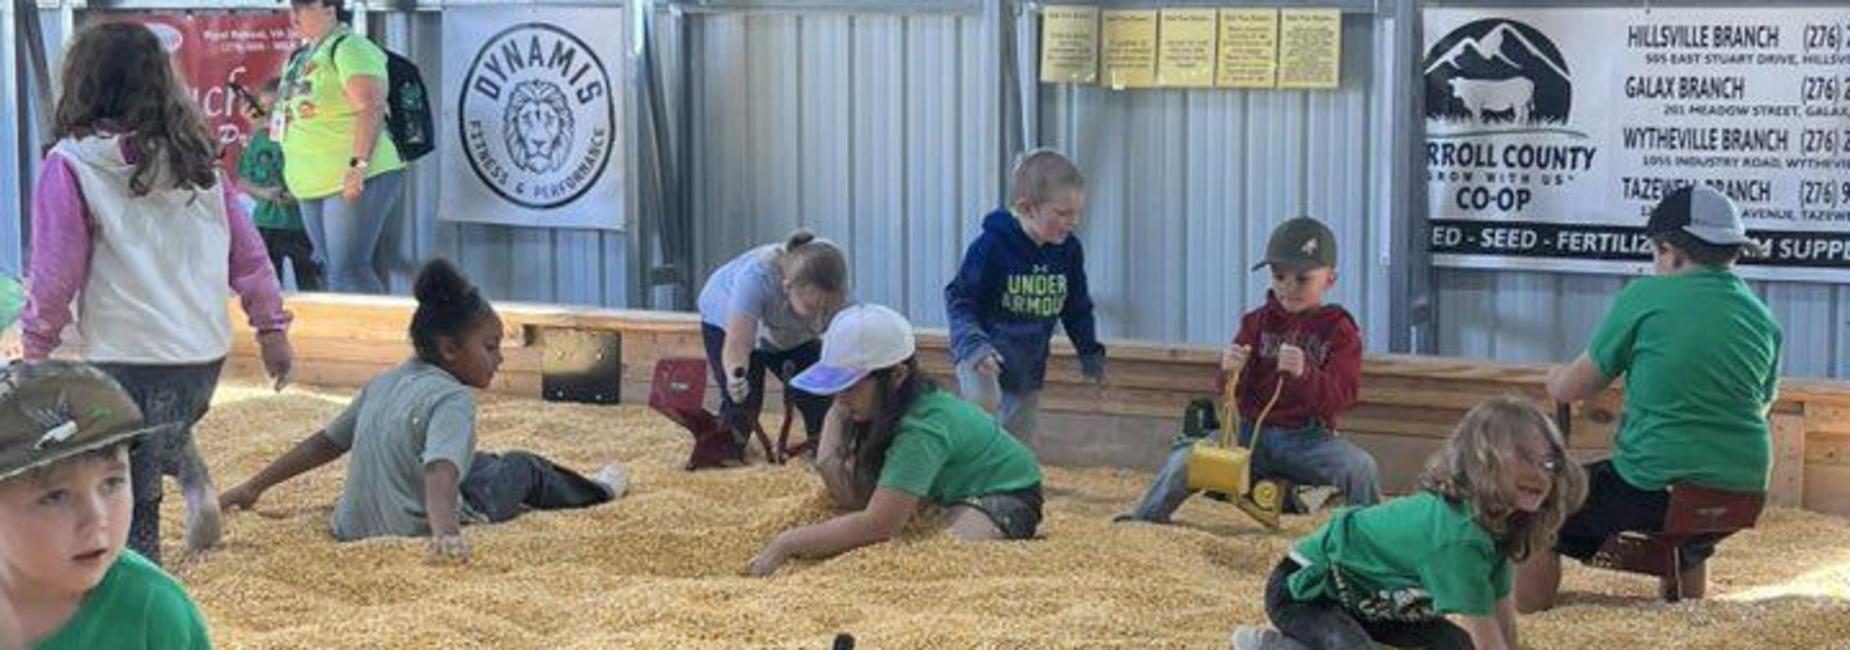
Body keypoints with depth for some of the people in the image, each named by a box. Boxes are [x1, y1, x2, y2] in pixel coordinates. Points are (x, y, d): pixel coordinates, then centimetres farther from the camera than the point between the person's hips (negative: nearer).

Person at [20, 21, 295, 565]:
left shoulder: (71, 165, -9)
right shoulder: (196, 156, 5)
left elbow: (56, 275, -8)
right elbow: (247, 251, 6)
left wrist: (36, 347, 6)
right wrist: (271, 327, 15)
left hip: (127, 358, -5)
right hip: (206, 351, 5)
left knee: (129, 504, 5)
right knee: (168, 432, 32)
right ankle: (193, 480, 6)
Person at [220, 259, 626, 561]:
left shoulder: (385, 384, 6)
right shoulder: (453, 398, -17)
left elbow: (326, 442, 10)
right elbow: (440, 470, -33)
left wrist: (254, 487, 15)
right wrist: (446, 534, -48)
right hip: (417, 533, -7)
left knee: (485, 465, 31)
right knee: (522, 468, 17)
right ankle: (594, 494, 44)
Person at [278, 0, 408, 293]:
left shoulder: (349, 47, -12)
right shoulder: (301, 57, 17)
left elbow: (371, 109, -22)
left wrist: (358, 164, -29)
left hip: (353, 181, -10)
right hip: (314, 185, 10)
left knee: (348, 271, -13)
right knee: (332, 271, 11)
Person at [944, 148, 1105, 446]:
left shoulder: (1068, 250, -1)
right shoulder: (991, 245, -18)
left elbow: (1077, 309, 14)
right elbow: (960, 300, -14)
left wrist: (1091, 352, 14)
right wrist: (974, 344, -28)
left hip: (1029, 362, 5)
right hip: (985, 354, -5)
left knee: (1020, 441, 11)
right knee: (983, 401, -34)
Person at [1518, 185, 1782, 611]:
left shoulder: (1647, 297, -8)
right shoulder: (1763, 318, 6)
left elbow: (1567, 390, -2)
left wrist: (1557, 379, 23)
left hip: (1656, 488, -6)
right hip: (1742, 493, 6)